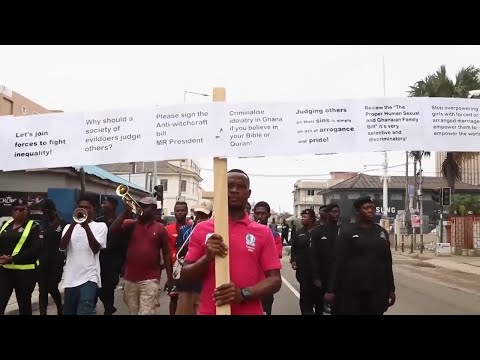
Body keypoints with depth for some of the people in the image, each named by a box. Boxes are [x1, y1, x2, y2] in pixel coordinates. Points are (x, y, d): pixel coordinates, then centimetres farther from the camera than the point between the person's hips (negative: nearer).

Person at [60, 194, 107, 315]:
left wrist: (86, 227, -18)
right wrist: (73, 224, -14)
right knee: (68, 312, 13)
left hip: (89, 277, -4)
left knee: (84, 311, -22)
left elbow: (95, 249, -9)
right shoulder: (69, 226, 13)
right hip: (70, 278, 4)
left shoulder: (100, 226, 5)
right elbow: (62, 247, -4)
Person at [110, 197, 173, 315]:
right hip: (130, 279, 3)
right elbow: (113, 229, -11)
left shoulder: (160, 228, 2)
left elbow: (166, 254, 3)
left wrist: (169, 278, 1)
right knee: (133, 312, 15)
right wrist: (126, 212, -15)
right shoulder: (131, 225, 6)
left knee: (146, 312, -8)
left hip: (150, 280, -3)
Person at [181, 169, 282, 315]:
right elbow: (185, 277, 1)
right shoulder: (202, 229, 1)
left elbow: (275, 280, -4)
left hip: (250, 311, 0)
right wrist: (206, 258, -17)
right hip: (209, 310, 1)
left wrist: (243, 294, -20)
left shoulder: (263, 232, -1)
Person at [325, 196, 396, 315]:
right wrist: (331, 290, -11)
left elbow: (387, 262, 13)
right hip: (351, 290, -4)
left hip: (378, 290, 4)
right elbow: (338, 262, -8)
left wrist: (391, 289, 11)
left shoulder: (382, 232, 11)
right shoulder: (347, 232, -4)